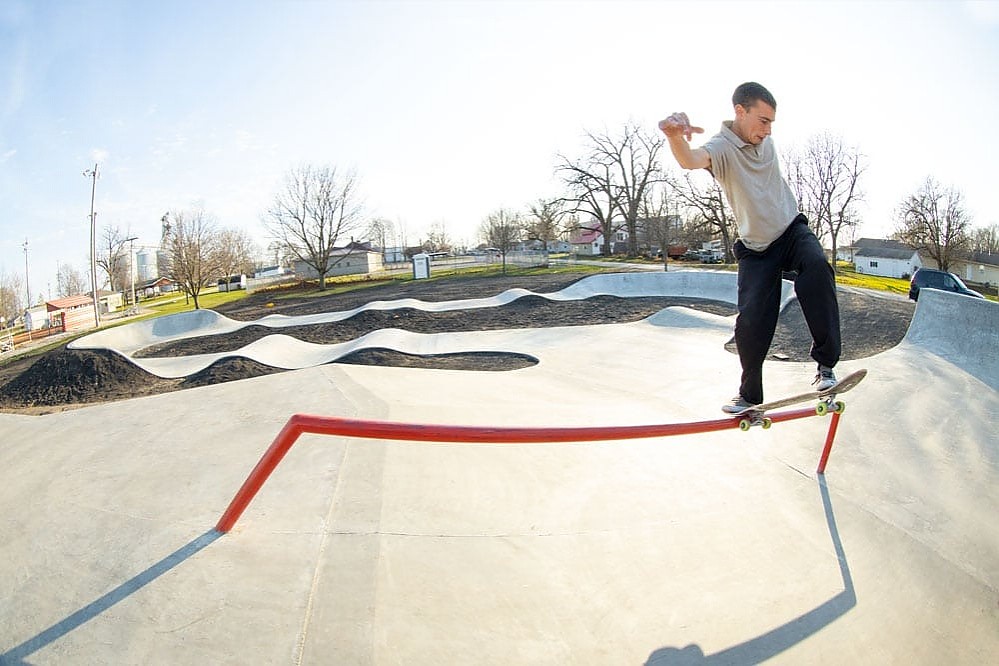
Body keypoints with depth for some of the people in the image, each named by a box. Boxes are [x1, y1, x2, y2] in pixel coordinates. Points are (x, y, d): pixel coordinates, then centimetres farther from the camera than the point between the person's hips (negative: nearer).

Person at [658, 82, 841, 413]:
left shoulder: (765, 140, 2)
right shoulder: (722, 147, -17)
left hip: (792, 230, 4)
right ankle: (750, 395, 13)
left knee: (816, 267, -30)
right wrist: (676, 137, -65)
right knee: (750, 322, -9)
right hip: (756, 247, -3)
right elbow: (691, 159, -45)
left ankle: (825, 363, -23)